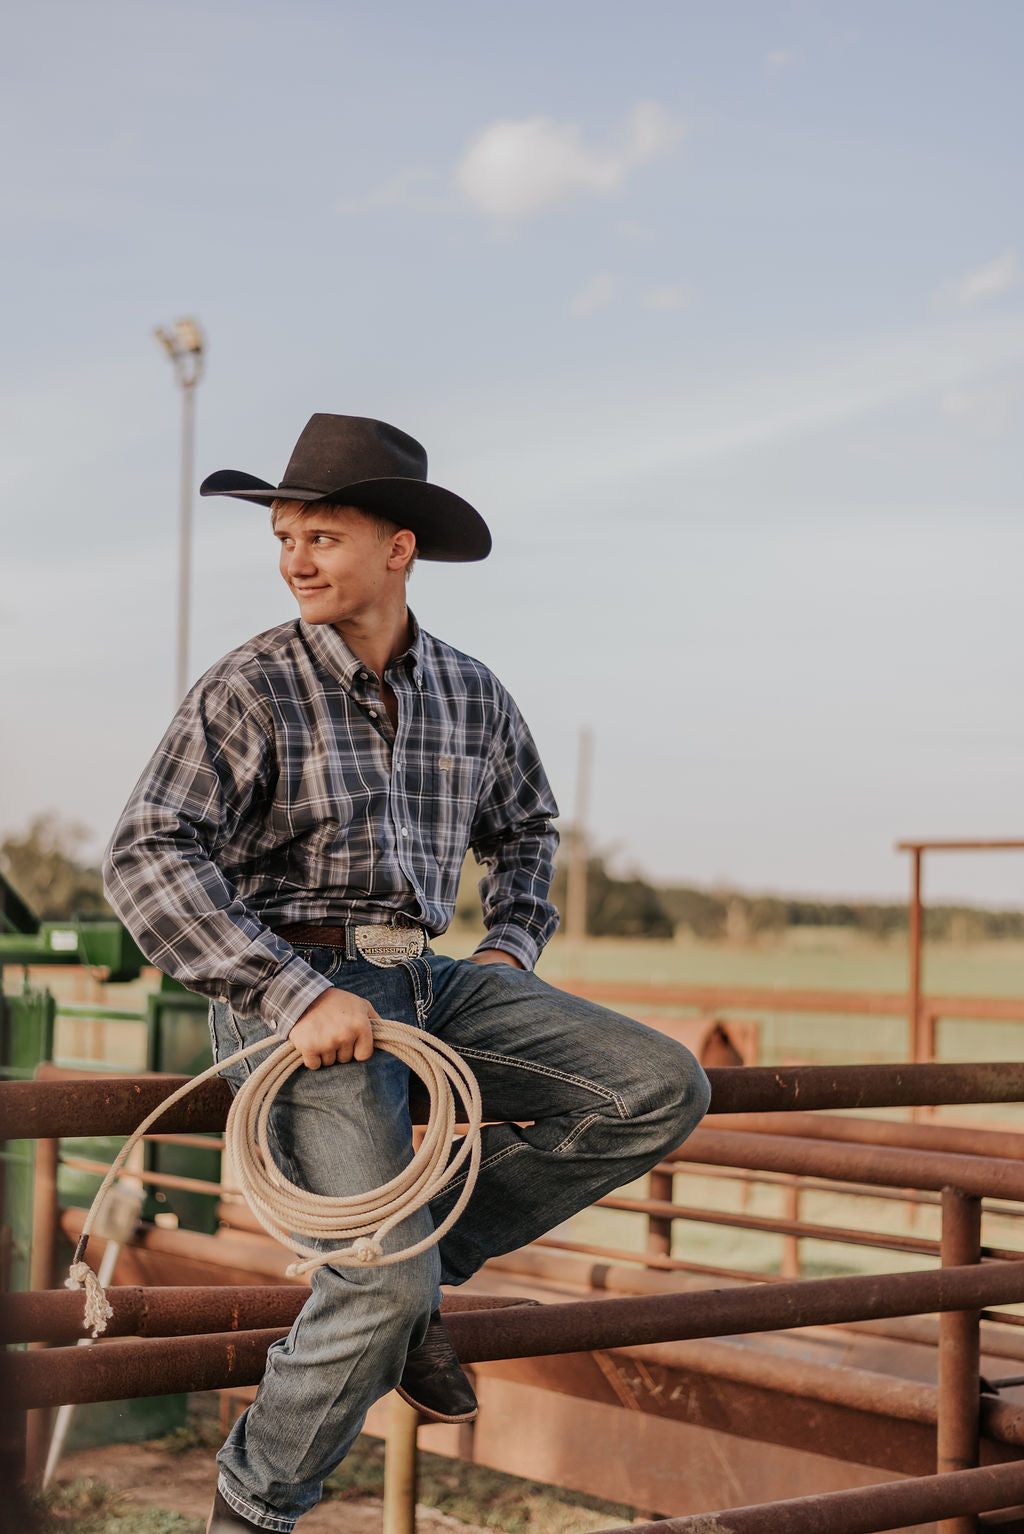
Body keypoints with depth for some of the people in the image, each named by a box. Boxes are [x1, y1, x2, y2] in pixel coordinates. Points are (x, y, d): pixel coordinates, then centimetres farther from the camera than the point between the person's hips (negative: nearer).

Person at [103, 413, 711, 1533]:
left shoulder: (470, 693, 8)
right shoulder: (250, 691, -9)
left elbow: (524, 824, 27)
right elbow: (145, 859, -18)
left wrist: (514, 946, 9)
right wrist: (298, 995, -25)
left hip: (429, 978, 6)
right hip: (292, 991, -6)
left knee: (662, 1091, -7)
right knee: (385, 1287, -19)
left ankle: (420, 1256, 3)